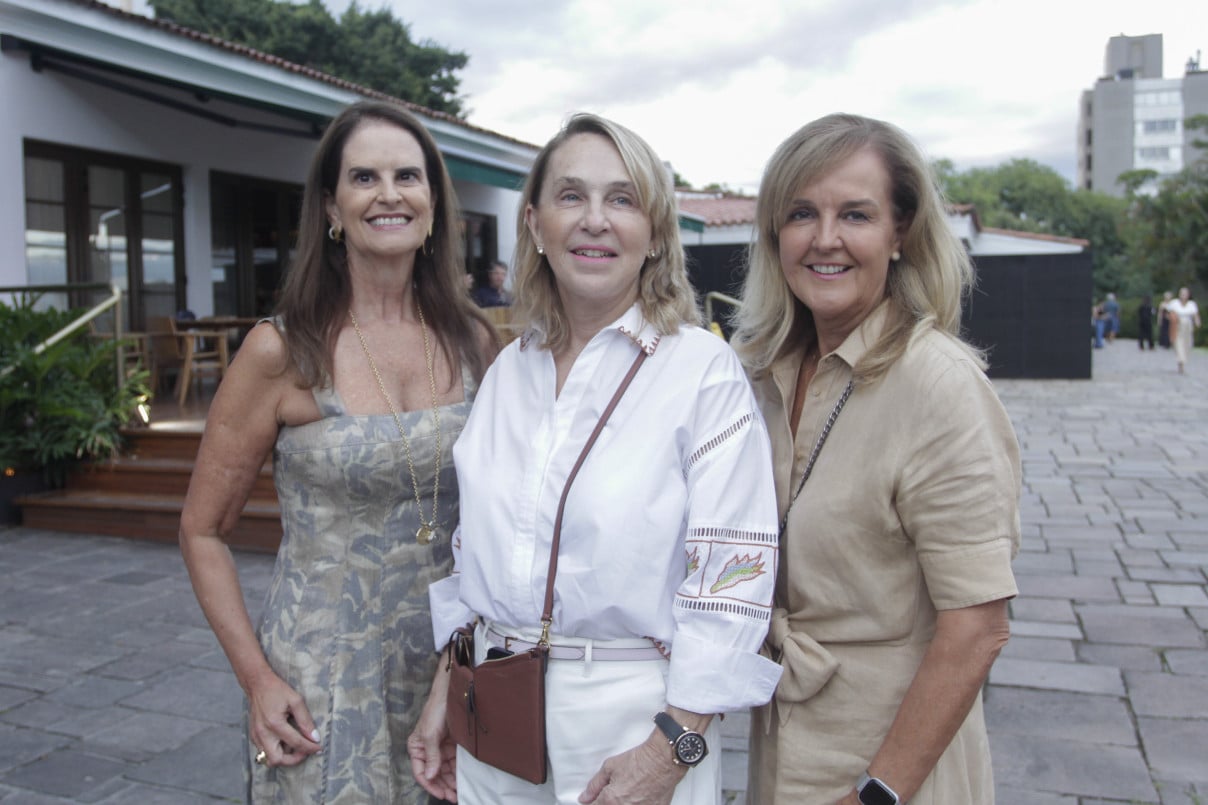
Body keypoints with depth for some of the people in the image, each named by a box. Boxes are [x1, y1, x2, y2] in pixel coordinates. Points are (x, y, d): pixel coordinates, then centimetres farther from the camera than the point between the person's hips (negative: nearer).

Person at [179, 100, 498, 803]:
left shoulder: (473, 342, -1)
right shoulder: (283, 351, -11)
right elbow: (204, 530, -3)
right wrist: (257, 678, -10)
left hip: (450, 663, 4)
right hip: (323, 673, -3)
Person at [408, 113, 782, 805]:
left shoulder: (705, 369, -12)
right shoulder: (509, 371, 5)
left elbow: (735, 572, -15)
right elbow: (475, 545, 11)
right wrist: (444, 694, 10)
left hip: (633, 715, -4)